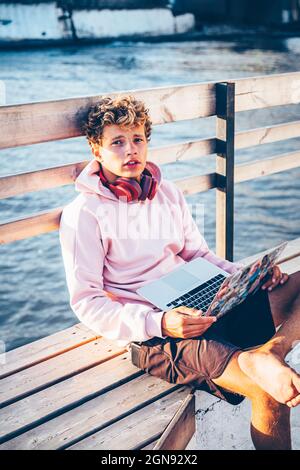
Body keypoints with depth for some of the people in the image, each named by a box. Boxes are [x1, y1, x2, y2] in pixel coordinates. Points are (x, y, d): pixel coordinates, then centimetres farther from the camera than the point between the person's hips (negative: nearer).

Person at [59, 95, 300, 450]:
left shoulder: (168, 194, 15)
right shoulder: (82, 214, -4)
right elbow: (86, 302, -7)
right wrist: (159, 323, -22)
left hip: (202, 310, 7)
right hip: (151, 337, -7)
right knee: (271, 393, -30)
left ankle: (267, 352, -35)